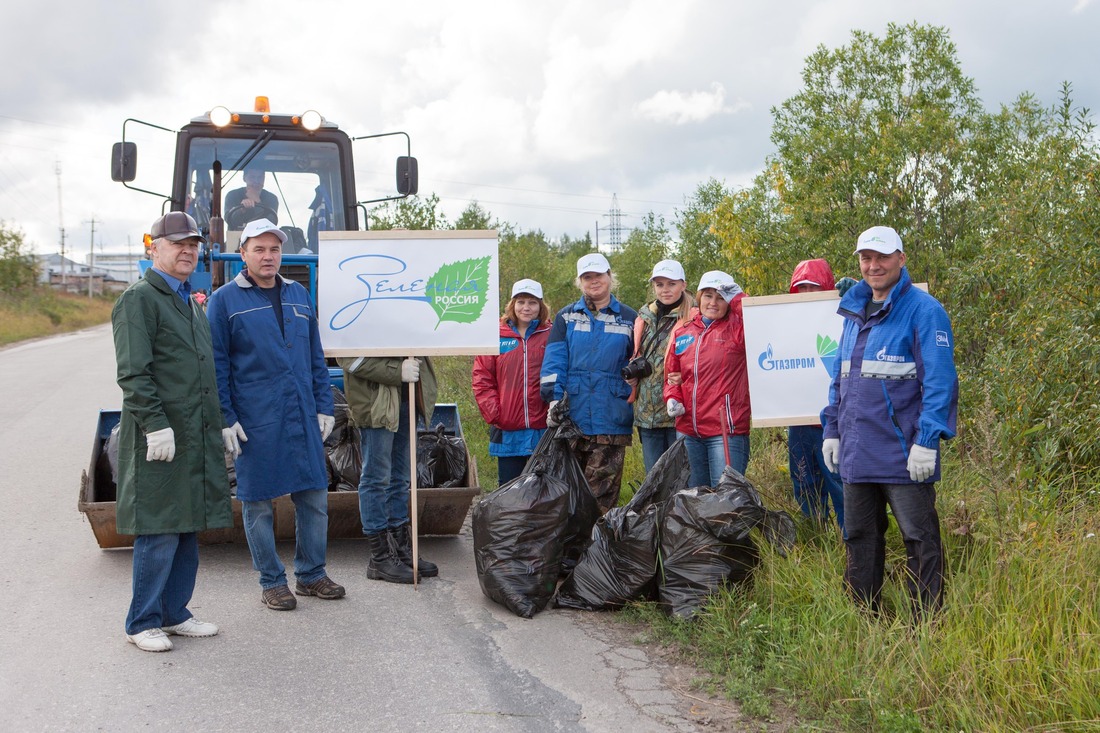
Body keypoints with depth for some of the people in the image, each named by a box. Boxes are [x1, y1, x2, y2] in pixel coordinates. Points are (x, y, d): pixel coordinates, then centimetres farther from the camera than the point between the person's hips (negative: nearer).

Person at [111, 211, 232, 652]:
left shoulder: (190, 303, 20)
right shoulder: (139, 300, -7)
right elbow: (133, 373, -15)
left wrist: (218, 426, 21)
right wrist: (156, 424, -22)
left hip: (198, 435, 9)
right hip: (160, 437, -8)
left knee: (188, 529, 13)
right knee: (159, 533, -4)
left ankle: (174, 614, 24)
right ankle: (142, 624, 9)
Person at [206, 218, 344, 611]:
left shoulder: (298, 295, 13)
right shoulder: (225, 300, -1)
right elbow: (217, 365, -3)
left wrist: (324, 406, 10)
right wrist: (225, 418, -8)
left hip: (303, 417, 4)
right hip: (255, 420, -4)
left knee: (314, 498, 8)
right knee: (258, 503, 5)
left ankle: (311, 574, 24)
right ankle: (272, 582, 19)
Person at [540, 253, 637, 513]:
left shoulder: (628, 318, 11)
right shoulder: (566, 316, 12)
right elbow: (554, 360, 2)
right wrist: (554, 398, -9)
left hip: (611, 420, -1)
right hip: (572, 416, 1)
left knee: (602, 496, -4)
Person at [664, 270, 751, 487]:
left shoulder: (737, 328, 0)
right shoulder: (682, 333, 12)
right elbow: (672, 375, 20)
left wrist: (736, 296, -10)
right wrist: (672, 398, 2)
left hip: (726, 430, -5)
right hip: (688, 431, 5)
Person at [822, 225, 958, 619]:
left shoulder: (923, 310, -9)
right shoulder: (854, 312, 14)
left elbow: (939, 380, -15)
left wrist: (928, 440, -20)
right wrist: (832, 430, 16)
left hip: (903, 454, -7)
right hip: (857, 451, 8)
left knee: (920, 540, 1)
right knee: (859, 538, 16)